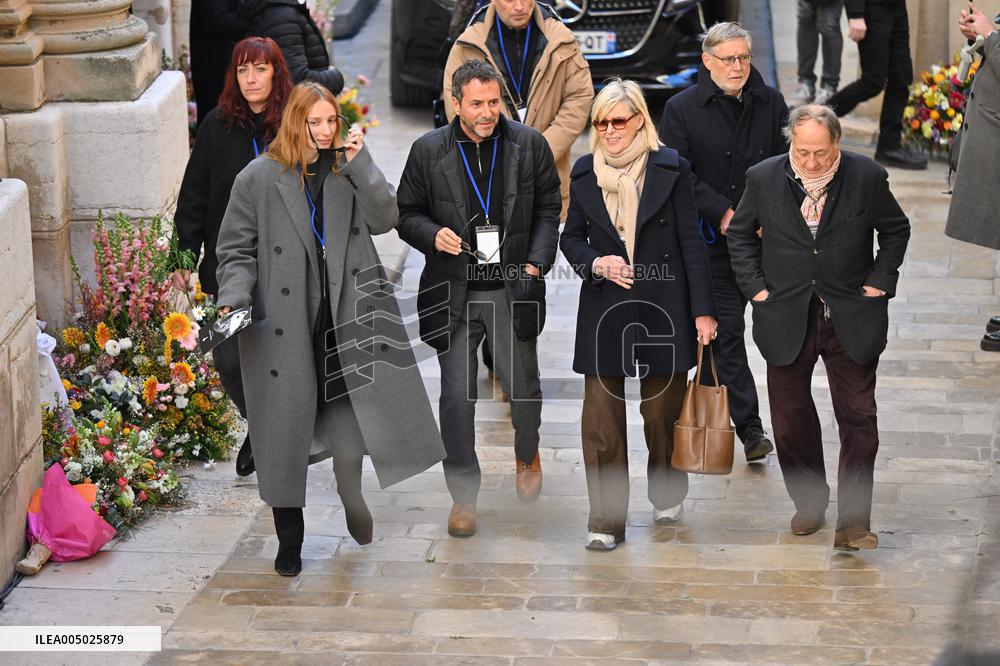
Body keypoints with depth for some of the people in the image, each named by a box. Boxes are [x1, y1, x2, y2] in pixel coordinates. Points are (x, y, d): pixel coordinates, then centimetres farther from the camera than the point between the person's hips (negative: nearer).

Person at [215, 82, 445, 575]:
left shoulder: (346, 171, 7)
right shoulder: (259, 178, -2)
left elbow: (384, 219, -4)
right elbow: (237, 250, 1)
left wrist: (360, 162, -12)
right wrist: (234, 298, -14)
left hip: (344, 319, 2)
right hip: (284, 326, -2)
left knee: (349, 430, 5)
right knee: (285, 429, 3)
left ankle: (351, 499, 36)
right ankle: (289, 539, 17)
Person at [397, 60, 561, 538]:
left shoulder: (530, 145, 0)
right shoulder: (428, 151, -2)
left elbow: (548, 209, 5)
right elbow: (407, 213, 6)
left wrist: (536, 263, -7)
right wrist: (433, 235, -15)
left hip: (513, 290, 1)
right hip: (453, 295, 0)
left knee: (523, 387, 9)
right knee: (457, 397, 1)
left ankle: (527, 454, 42)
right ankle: (463, 495, 14)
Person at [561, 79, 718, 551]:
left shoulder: (670, 169, -3)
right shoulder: (585, 173, 5)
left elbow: (691, 242, -2)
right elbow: (571, 237, 13)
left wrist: (703, 310, -5)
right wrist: (595, 263, -9)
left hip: (661, 308, -2)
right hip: (604, 308, 2)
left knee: (662, 410, 9)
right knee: (600, 419, -3)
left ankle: (667, 494, 34)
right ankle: (606, 520, 5)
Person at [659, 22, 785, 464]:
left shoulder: (770, 104, 4)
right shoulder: (682, 109, -4)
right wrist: (723, 212, -17)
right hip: (710, 240, -3)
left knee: (723, 326, 14)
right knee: (727, 330, -6)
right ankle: (750, 430, -5)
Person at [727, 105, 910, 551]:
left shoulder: (867, 177, -8)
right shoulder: (763, 178, -5)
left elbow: (896, 230, 7)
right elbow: (740, 233, 10)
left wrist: (880, 280, -2)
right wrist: (755, 287, 1)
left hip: (851, 321, -1)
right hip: (787, 318, 1)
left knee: (859, 419, -2)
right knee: (790, 421, 9)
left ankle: (853, 521, 4)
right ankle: (809, 502, 30)